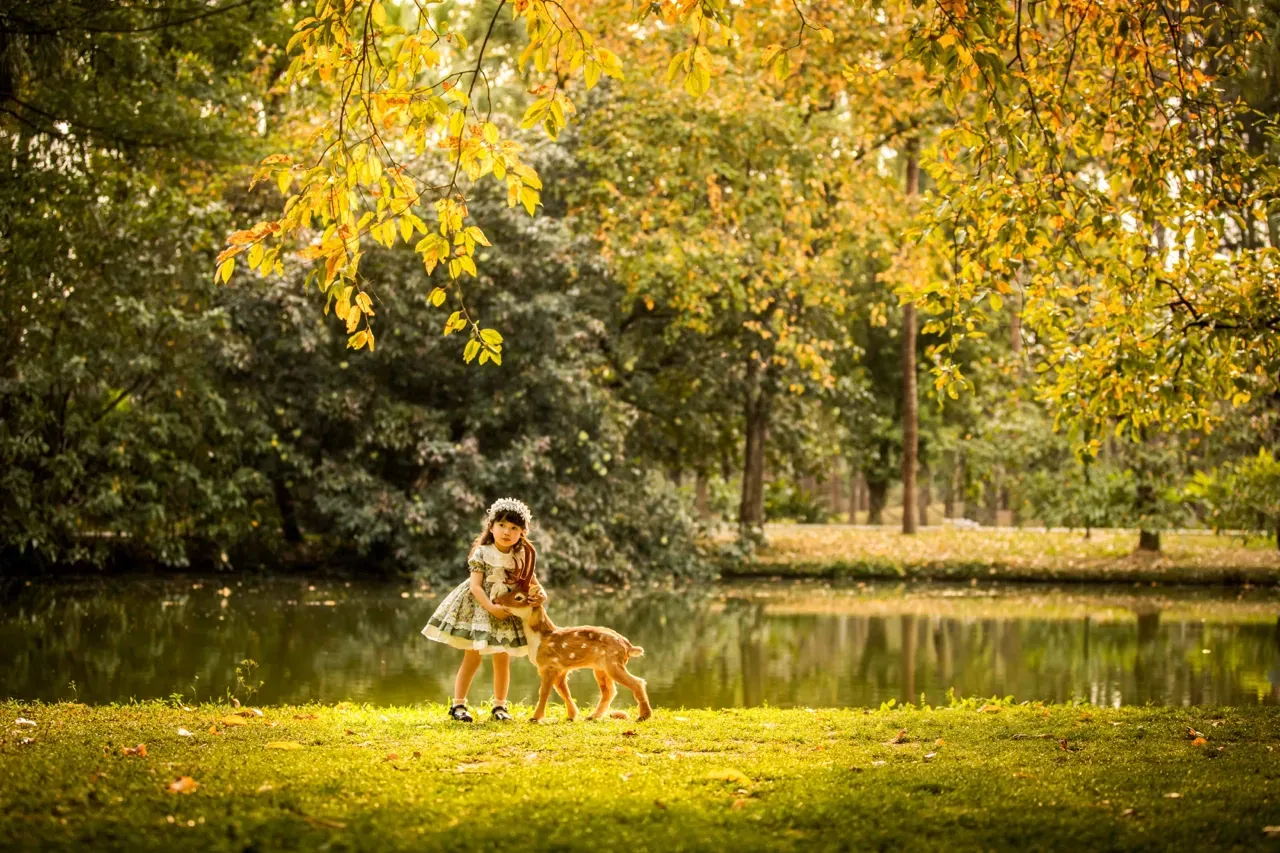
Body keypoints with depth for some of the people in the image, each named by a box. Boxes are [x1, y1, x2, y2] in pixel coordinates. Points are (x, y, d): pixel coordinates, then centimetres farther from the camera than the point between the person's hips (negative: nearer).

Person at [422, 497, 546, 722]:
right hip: (479, 608, -3)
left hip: (508, 611, 3)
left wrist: (539, 592, -13)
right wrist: (491, 607, -26)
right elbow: (475, 586, -17)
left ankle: (499, 705, 19)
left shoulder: (523, 556, -2)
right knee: (472, 657, -2)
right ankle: (458, 704, 6)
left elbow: (530, 580, 9)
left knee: (502, 659, 7)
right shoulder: (482, 553, -13)